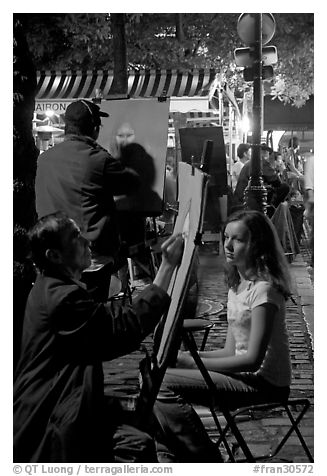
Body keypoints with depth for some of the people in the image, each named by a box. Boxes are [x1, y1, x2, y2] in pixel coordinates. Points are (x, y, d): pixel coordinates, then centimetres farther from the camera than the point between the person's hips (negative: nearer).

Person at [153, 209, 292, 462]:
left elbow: (253, 359, -22)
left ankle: (207, 464, -8)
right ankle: (168, 457, 6)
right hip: (245, 374, 9)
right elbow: (231, 351, 13)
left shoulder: (264, 289, -16)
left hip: (265, 384, -9)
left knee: (164, 384, -20)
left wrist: (193, 363, -18)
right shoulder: (236, 286, 13)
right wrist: (187, 356, -3)